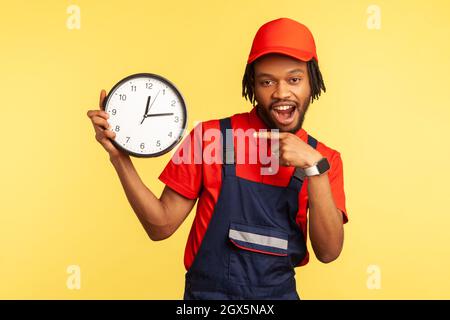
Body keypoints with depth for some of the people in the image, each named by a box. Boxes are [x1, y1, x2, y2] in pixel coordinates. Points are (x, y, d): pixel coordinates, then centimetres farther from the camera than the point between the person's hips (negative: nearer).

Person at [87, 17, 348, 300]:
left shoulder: (325, 159, -5)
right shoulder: (210, 137, -12)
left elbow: (328, 252, -13)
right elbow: (161, 226, -10)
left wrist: (314, 167, -23)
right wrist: (120, 157, -22)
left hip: (280, 292, 2)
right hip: (206, 291, -1)